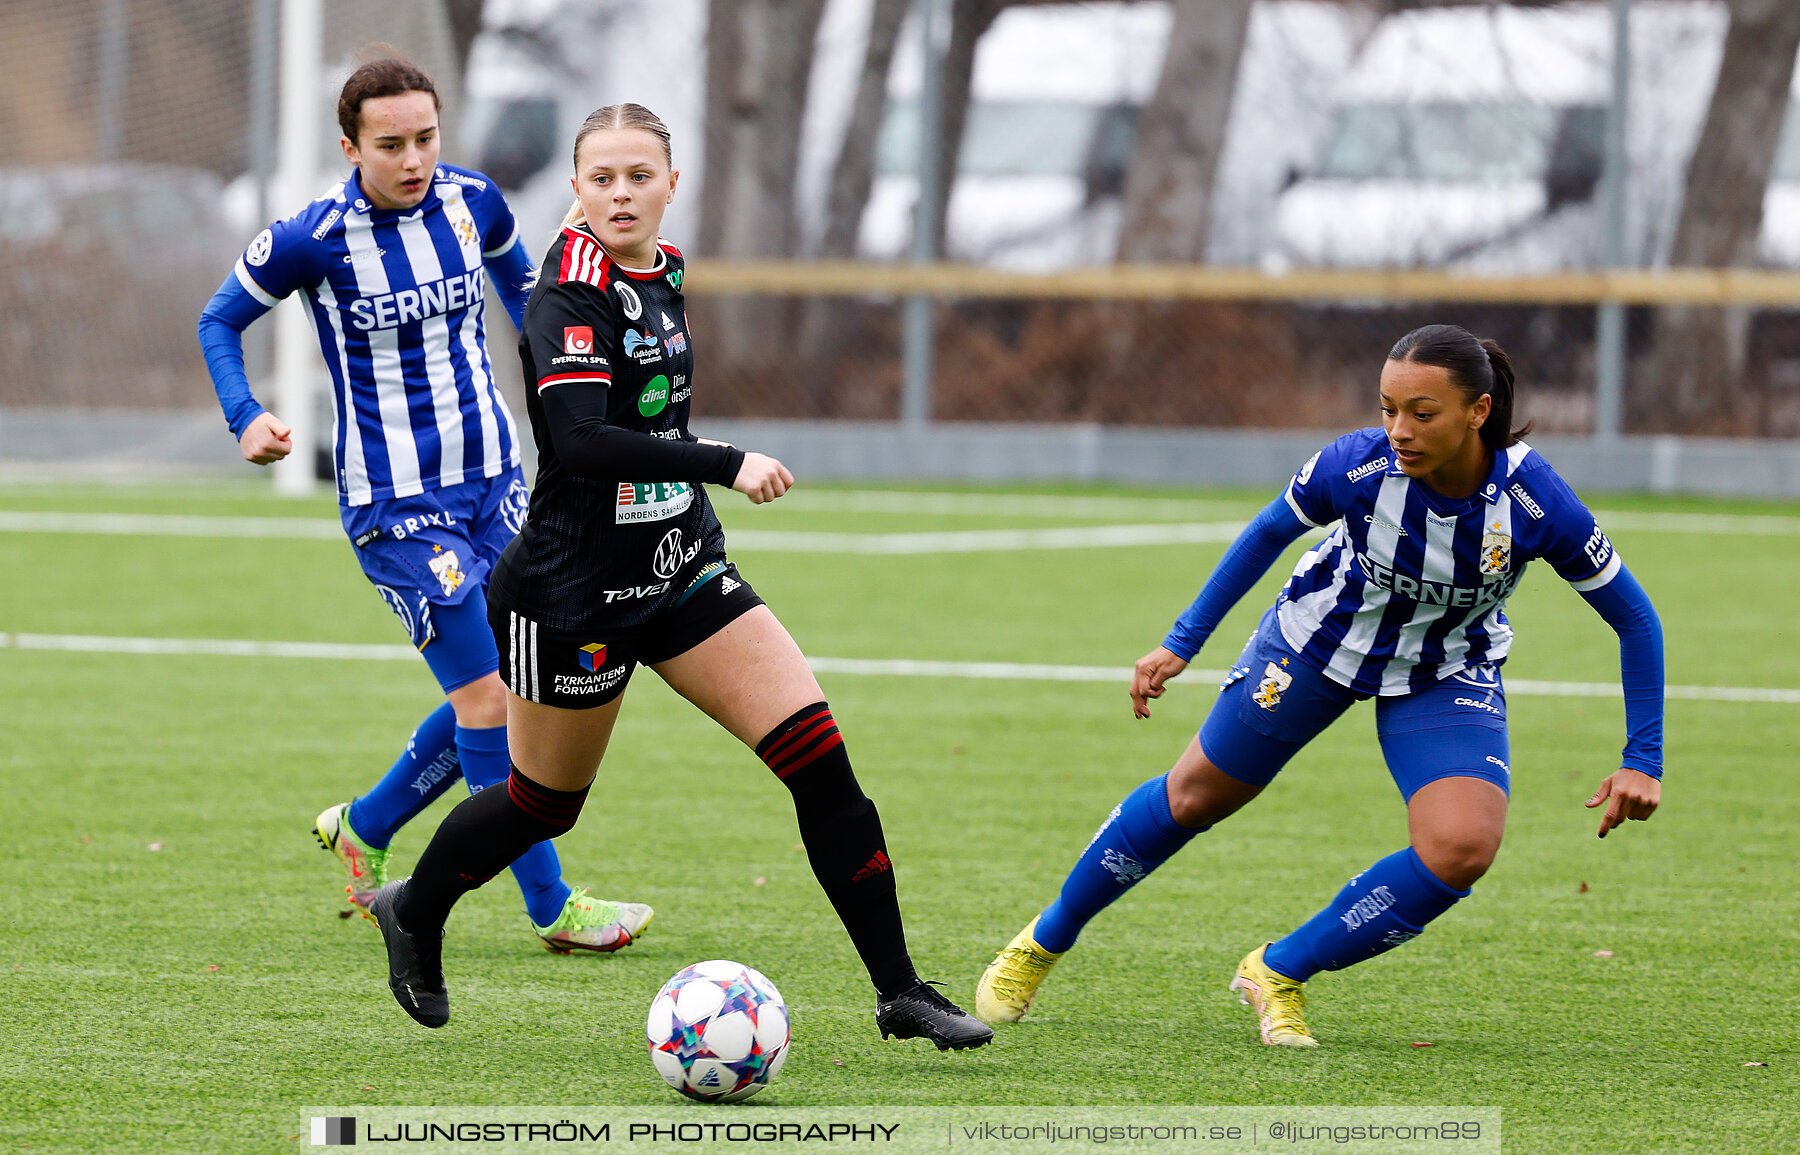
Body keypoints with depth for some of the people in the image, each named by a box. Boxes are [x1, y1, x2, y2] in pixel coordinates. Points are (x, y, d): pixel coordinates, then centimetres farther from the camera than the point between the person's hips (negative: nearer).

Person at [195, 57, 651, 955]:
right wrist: (246, 421, -16)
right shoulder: (313, 239, -16)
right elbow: (220, 319, -1)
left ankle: (363, 830, 30)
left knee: (499, 693, 9)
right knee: (488, 695, -10)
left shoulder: (471, 202, -2)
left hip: (491, 478, 6)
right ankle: (552, 909, -2)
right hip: (394, 502, -6)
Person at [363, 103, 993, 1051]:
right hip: (574, 591, -7)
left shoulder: (662, 270, 5)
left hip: (681, 570, 7)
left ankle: (898, 991, -4)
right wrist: (726, 465, -36)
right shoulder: (569, 297, -19)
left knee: (817, 756, -7)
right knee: (542, 804, 11)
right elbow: (582, 441, -33)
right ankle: (413, 913, 41)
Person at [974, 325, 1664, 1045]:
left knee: (1462, 851, -22)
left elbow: (1634, 619, -18)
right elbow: (1270, 531, -8)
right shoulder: (1356, 465, -31)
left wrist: (1642, 762, -20)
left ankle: (1280, 973, -1)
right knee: (1193, 798, 11)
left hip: (1447, 676, 0)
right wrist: (1182, 643, -3)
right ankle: (1044, 943, 35)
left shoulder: (1535, 501, -32)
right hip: (1318, 639, 0)